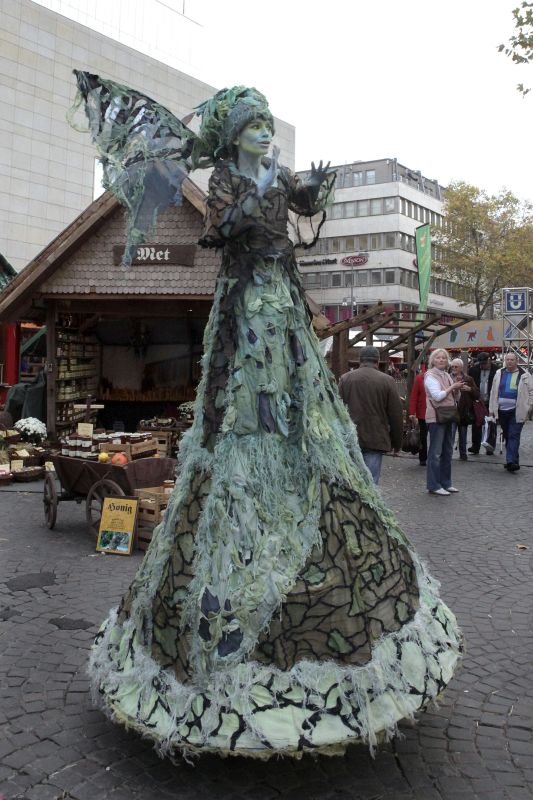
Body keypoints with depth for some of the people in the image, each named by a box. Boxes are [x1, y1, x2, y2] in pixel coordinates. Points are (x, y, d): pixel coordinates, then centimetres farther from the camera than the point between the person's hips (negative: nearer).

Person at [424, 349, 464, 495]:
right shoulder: (430, 376, -7)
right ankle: (434, 485, 0)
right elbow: (437, 396, -19)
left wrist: (457, 389, 0)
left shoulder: (447, 375, 16)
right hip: (436, 417, -8)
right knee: (435, 452, -5)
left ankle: (445, 483, 20)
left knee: (448, 452, 12)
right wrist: (452, 387, -10)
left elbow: (455, 398, 19)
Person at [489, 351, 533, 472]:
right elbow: (494, 392, 13)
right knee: (507, 436, 10)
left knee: (514, 436, -10)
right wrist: (492, 408, 10)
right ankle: (512, 461, 19)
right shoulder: (499, 373, 11)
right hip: (502, 411, 4)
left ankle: (511, 461, -14)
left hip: (517, 412, -4)